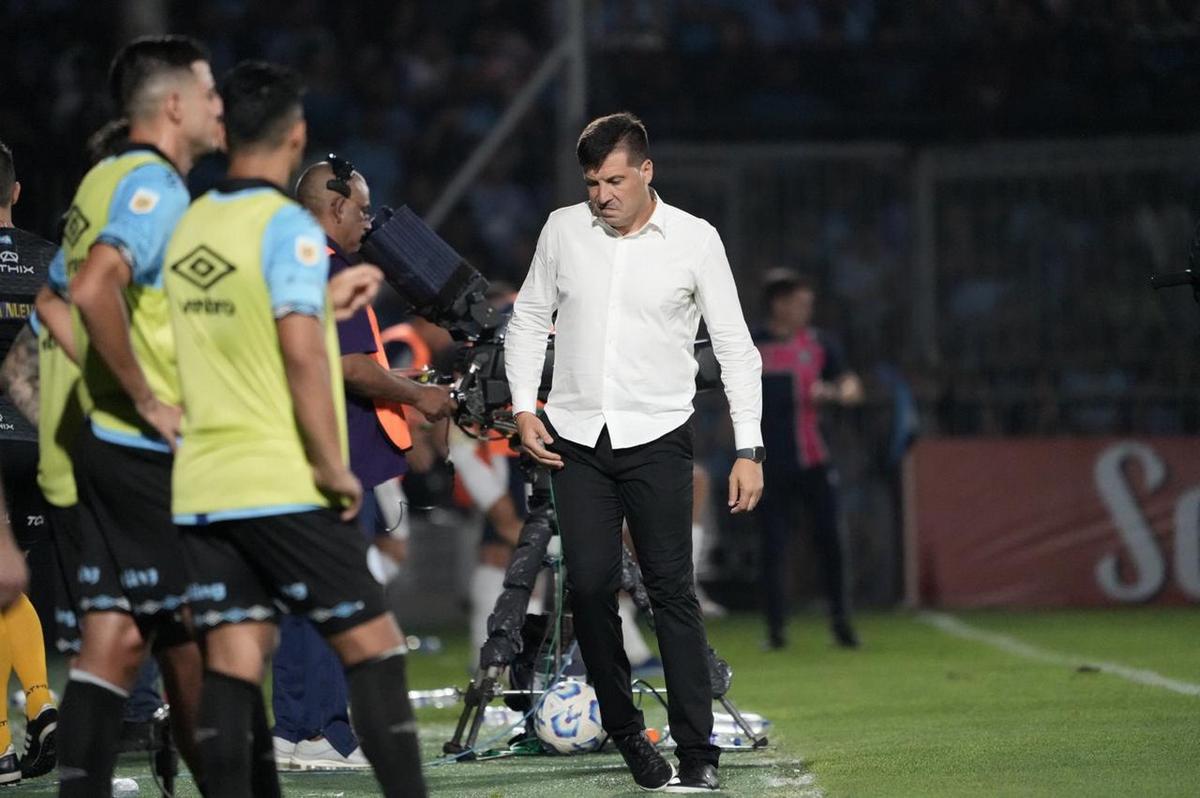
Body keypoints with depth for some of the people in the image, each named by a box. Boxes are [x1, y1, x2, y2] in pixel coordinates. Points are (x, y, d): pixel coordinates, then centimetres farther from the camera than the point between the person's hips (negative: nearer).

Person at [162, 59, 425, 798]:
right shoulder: (288, 227, -10)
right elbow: (302, 352, -19)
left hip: (201, 485, 6)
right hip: (284, 485, -6)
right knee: (373, 645, 0)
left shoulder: (188, 228, 10)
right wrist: (333, 465, -14)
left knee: (233, 660, 4)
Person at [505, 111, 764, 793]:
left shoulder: (695, 239, -1)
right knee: (590, 586, -4)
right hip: (576, 437, 3)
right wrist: (525, 409, 4)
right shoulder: (563, 230, 6)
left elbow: (736, 347, 1)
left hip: (658, 437, -3)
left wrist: (749, 450, -5)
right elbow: (529, 319, 17)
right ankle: (624, 729, 12)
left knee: (672, 589, -7)